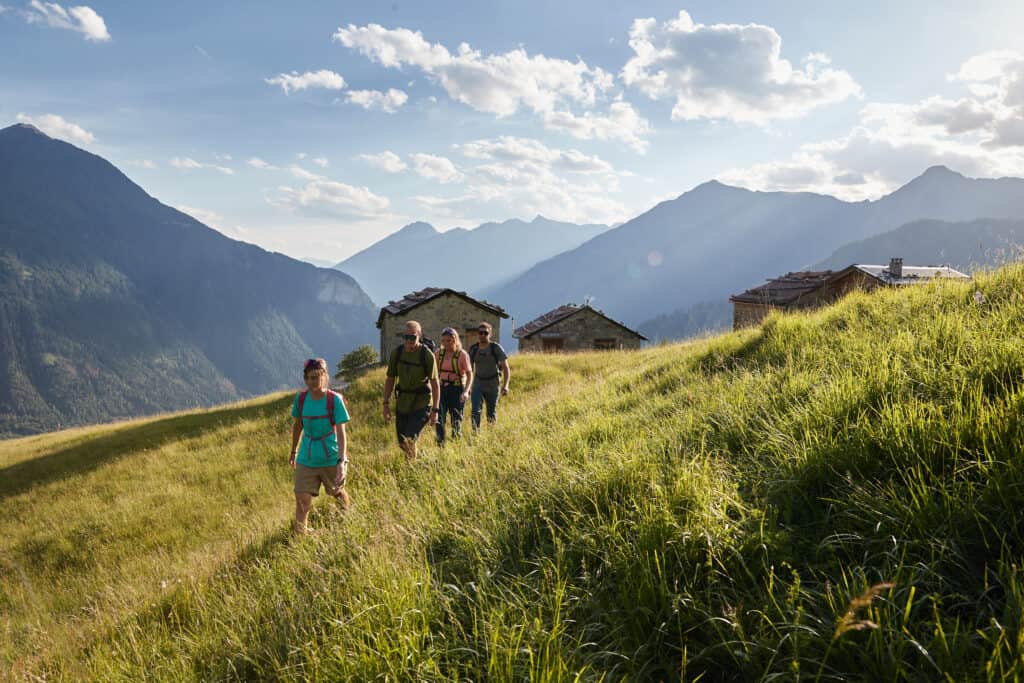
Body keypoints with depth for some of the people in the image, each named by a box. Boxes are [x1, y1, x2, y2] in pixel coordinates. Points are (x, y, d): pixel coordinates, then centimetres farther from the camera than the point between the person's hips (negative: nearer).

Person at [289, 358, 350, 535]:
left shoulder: (334, 400, -16)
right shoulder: (300, 399, -7)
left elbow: (341, 432, -17)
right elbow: (297, 426, 10)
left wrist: (342, 461, -25)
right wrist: (293, 452, 18)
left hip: (331, 458, -1)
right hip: (306, 459, 2)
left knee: (338, 492, 20)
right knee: (302, 499, -8)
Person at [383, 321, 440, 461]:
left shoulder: (427, 355, -13)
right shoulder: (397, 353, -1)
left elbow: (435, 383, -10)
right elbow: (390, 379, 9)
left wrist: (435, 410, -13)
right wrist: (386, 404, 5)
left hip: (422, 404, -5)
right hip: (402, 403, 5)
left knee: (409, 440, -15)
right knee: (402, 443, 10)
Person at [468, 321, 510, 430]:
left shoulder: (496, 348, -9)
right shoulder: (473, 349, 0)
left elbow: (506, 368, -10)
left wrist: (505, 385, -22)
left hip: (492, 385, -2)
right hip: (478, 385, 2)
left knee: (491, 414, 8)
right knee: (475, 411, -14)